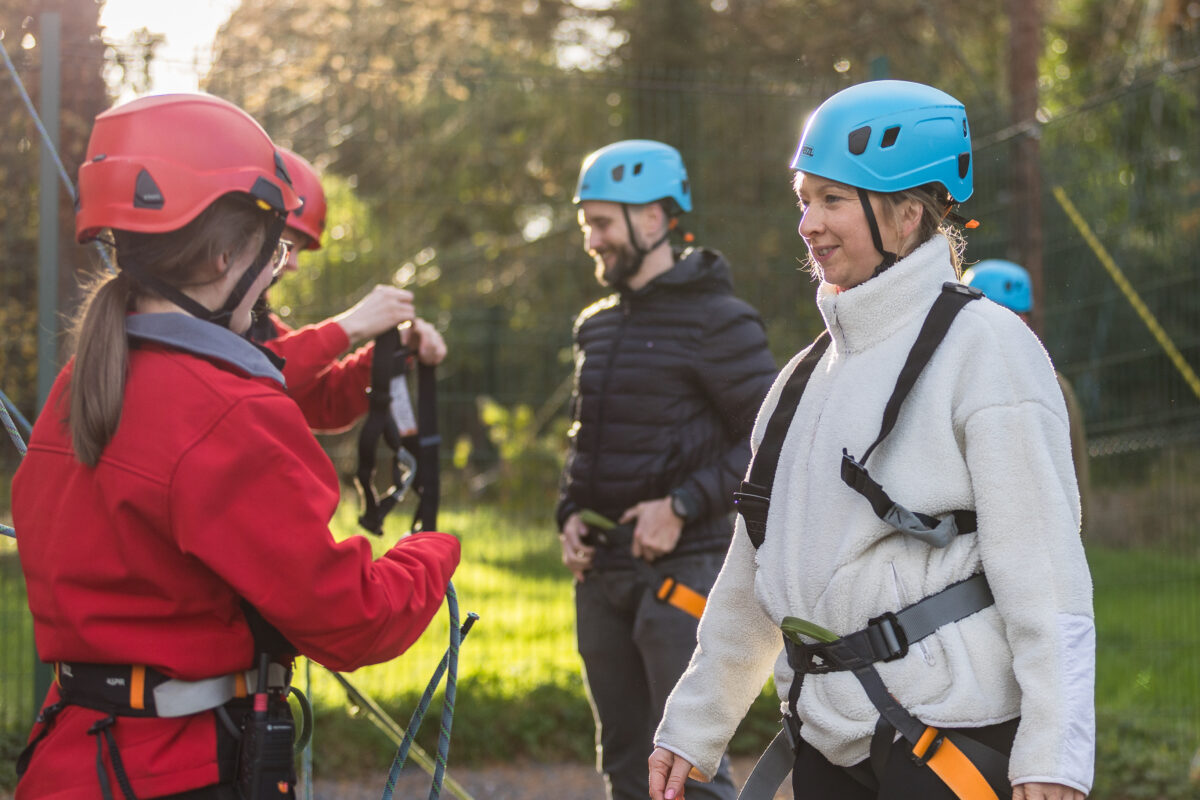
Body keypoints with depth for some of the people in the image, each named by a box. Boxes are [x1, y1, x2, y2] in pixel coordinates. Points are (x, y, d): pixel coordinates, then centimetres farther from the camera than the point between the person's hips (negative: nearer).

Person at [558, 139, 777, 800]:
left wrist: (684, 506, -17)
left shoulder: (716, 320, -8)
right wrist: (571, 511, 7)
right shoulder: (595, 325, 14)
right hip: (602, 574, 8)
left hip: (685, 567, -7)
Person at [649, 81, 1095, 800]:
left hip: (953, 737, -7)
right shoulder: (812, 372, 16)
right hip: (828, 740, 7)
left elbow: (1043, 566, -13)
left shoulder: (984, 346, -6)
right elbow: (755, 576, 21)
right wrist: (692, 729, 20)